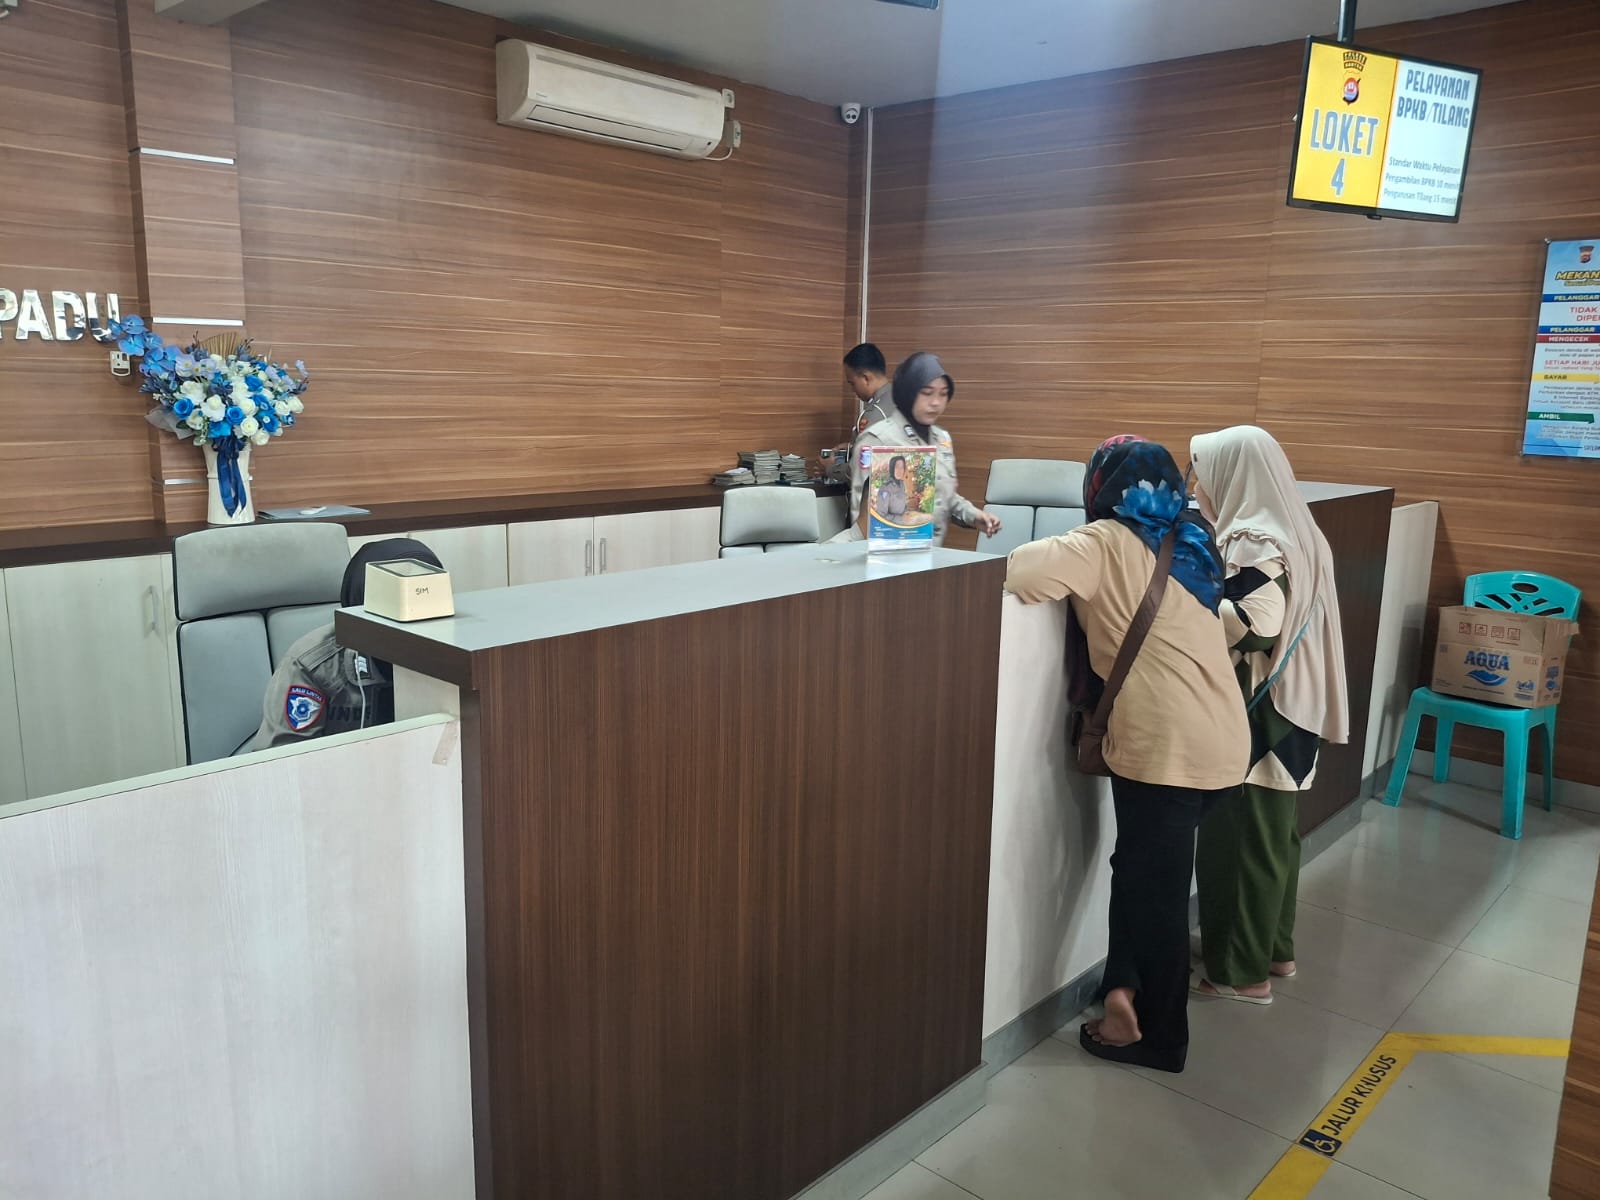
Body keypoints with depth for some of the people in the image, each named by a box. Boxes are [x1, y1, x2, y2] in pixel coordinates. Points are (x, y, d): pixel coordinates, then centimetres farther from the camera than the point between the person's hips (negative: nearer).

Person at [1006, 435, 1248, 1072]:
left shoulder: (1106, 543, -9)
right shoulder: (1191, 541, 13)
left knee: (1155, 887, 7)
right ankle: (1126, 988, 25)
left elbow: (1019, 573, -24)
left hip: (1165, 745, -7)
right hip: (1219, 738, 7)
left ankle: (1161, 1037, 22)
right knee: (1142, 868, 21)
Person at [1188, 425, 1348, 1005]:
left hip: (1258, 714, -10)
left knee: (1242, 837, 1)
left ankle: (1242, 971, 12)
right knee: (1274, 833, 18)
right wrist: (1208, 589, 7)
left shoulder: (1254, 542, -19)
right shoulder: (1288, 531, 10)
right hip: (1285, 707, 10)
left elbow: (1254, 626, -27)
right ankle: (1274, 949, 32)